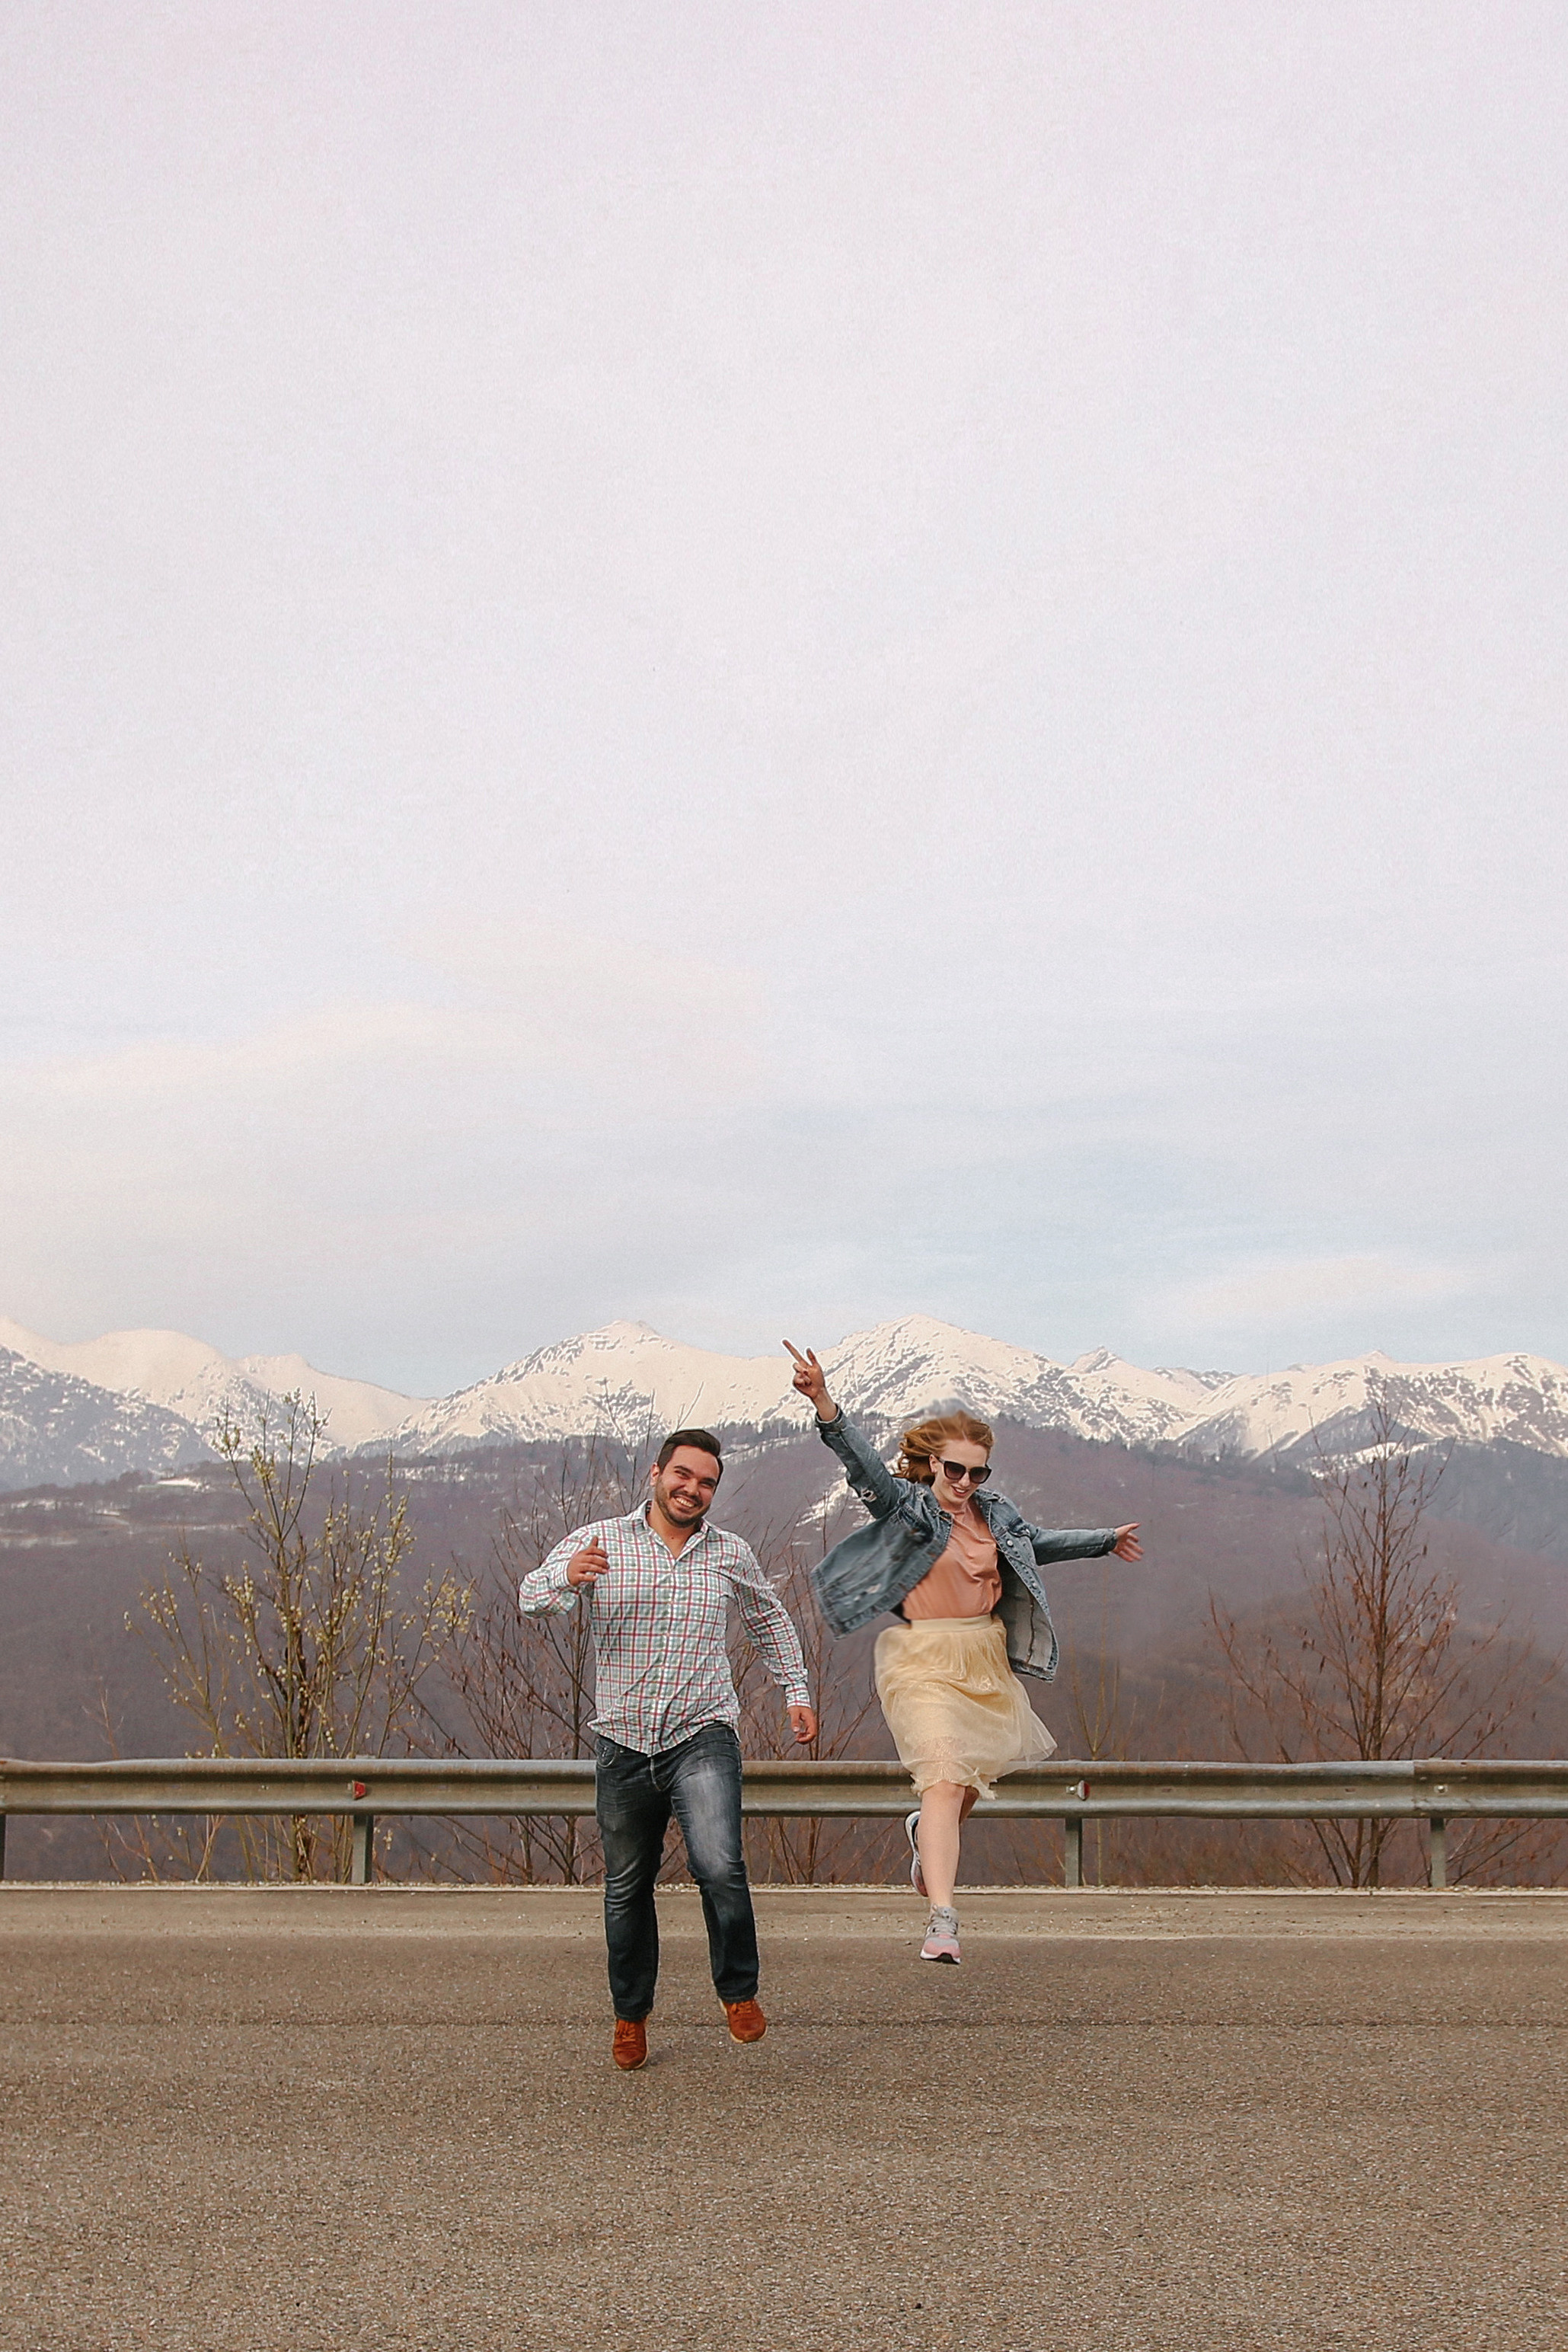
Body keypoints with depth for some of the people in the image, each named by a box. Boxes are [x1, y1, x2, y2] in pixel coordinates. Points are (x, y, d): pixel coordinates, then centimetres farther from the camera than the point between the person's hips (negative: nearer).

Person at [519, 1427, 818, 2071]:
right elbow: (531, 1598, -14)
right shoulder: (597, 1542, -1)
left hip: (703, 1736, -1)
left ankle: (739, 1991, 3)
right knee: (626, 1887, 11)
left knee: (719, 1866, -21)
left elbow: (770, 1620, 24)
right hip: (623, 1745, 1)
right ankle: (630, 2013, 32)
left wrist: (796, 1691, 18)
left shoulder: (732, 1555, 5)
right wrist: (566, 1576, -36)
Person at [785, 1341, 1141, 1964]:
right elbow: (864, 1464, -27)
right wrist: (824, 1404, -44)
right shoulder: (907, 1507, -11)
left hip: (986, 1660, 7)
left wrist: (1104, 1539, 38)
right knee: (944, 1777, -18)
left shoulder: (995, 1515, 6)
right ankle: (942, 1921, -21)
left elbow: (1038, 1541, 25)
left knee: (979, 1773, 21)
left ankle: (928, 1834, 52)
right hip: (923, 1663, -7)